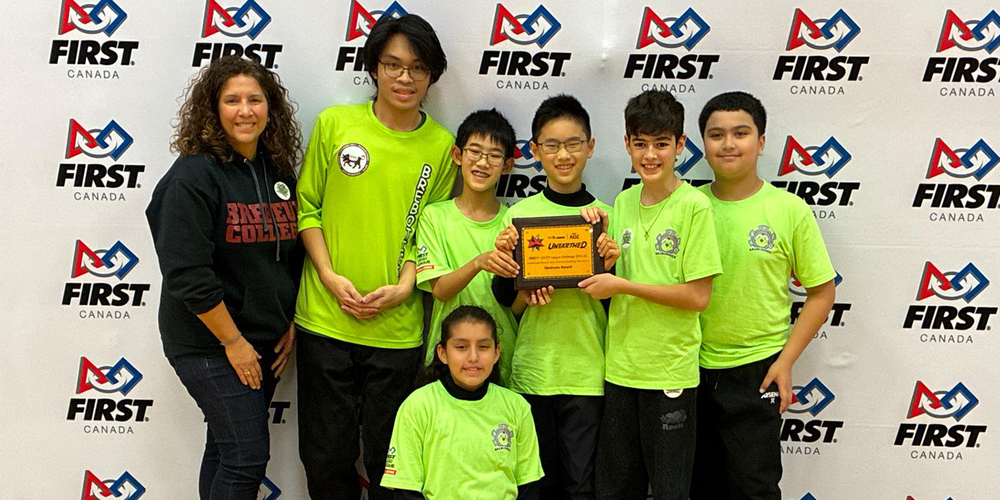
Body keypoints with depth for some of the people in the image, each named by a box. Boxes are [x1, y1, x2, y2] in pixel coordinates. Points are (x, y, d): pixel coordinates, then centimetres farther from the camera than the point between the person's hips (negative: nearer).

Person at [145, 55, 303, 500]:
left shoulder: (279, 172, 7)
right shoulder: (193, 176, -14)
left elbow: (290, 258, 15)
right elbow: (188, 274, -19)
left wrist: (289, 325, 8)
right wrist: (233, 341, -16)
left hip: (265, 341, 6)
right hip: (209, 343, -6)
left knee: (226, 448, 16)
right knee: (248, 455, -6)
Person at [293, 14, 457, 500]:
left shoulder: (441, 145, 2)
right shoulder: (335, 123, 1)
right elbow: (307, 206, 4)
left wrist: (404, 286, -9)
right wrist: (330, 277, -8)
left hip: (398, 328, 0)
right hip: (325, 319, 0)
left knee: (388, 458, 12)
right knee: (327, 457, 9)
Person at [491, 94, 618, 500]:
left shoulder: (605, 216, 1)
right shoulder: (518, 214, 2)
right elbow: (505, 300, 3)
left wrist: (608, 270, -14)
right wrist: (502, 262, -15)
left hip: (587, 371, -1)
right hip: (532, 370, 1)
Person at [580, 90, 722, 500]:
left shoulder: (694, 205, -11)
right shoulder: (623, 202, 7)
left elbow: (698, 296, -14)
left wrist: (623, 285, -16)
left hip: (671, 369, -5)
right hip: (620, 365, 5)